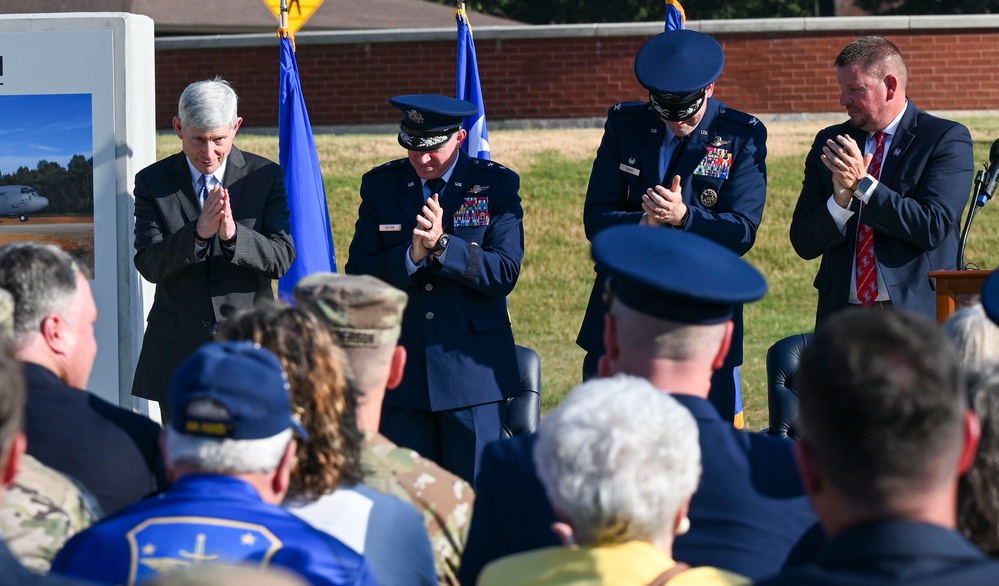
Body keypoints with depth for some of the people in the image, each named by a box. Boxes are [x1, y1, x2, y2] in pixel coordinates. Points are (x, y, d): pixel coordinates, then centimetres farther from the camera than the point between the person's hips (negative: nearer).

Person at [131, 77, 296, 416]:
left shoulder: (266, 178, 2)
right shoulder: (152, 182, 2)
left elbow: (282, 259, -7)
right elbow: (149, 266, -8)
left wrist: (233, 233, -26)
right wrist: (198, 233, -26)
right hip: (178, 348, 1)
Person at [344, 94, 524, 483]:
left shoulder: (497, 185, 1)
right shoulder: (380, 186, 8)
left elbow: (504, 274, -8)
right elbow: (358, 275, 1)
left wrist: (442, 245, -20)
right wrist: (412, 255, -18)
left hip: (473, 367, -2)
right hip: (401, 369, 2)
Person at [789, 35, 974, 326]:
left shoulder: (947, 139, 0)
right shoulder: (829, 143, 12)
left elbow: (933, 228, -12)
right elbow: (804, 244, 7)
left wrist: (863, 185, -14)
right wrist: (840, 200, -11)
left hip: (918, 315, -3)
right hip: (842, 313, 4)